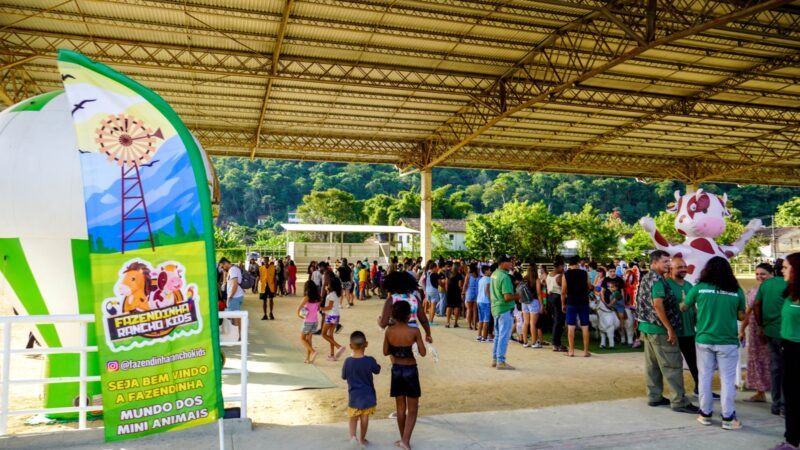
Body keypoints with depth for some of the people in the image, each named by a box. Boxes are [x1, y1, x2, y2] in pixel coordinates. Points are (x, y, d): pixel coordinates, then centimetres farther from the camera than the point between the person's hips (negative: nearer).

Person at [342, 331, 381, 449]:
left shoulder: (348, 361, -15)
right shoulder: (370, 361, -17)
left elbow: (344, 376, -1)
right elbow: (377, 371, 2)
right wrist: (377, 364, 19)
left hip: (354, 395, 0)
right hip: (368, 395, 0)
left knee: (353, 417, 17)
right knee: (365, 417, 14)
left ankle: (352, 436, -2)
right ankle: (362, 438, 25)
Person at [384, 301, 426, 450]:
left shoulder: (389, 331, -8)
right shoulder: (414, 331, -16)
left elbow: (386, 352, 3)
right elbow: (423, 353, -11)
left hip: (396, 370, 3)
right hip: (410, 370, -3)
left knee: (400, 406, 17)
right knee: (412, 408, 8)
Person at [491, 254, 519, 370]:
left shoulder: (494, 274, 9)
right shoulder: (505, 277, -20)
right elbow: (507, 297, -27)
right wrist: (517, 296, -8)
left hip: (496, 308, 10)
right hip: (505, 309, -10)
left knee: (498, 335, 17)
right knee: (504, 336, -3)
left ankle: (495, 359, 24)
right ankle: (501, 362, 1)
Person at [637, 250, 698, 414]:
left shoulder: (646, 278, 15)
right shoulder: (657, 280, -16)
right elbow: (658, 305, -23)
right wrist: (670, 329, -21)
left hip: (646, 327, 10)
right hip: (659, 329, -10)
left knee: (652, 364, 12)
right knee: (672, 365, -4)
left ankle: (654, 397, 17)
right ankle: (679, 401, 0)